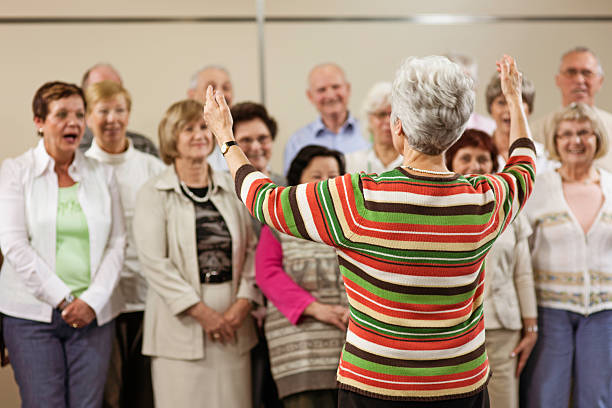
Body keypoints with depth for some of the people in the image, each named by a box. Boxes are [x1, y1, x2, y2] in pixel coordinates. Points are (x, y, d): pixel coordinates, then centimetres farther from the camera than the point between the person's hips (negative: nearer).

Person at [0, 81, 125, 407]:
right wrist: (63, 299, -11)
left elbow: (116, 244, 7)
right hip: (32, 314, -2)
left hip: (92, 315, 3)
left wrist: (92, 301, -6)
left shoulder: (102, 175, 11)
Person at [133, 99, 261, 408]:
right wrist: (202, 312, -12)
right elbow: (153, 261, -8)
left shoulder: (232, 188, 11)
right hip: (180, 322, -3)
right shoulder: (153, 194, 0)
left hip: (232, 321, 3)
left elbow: (252, 248, 8)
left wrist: (243, 302, -6)